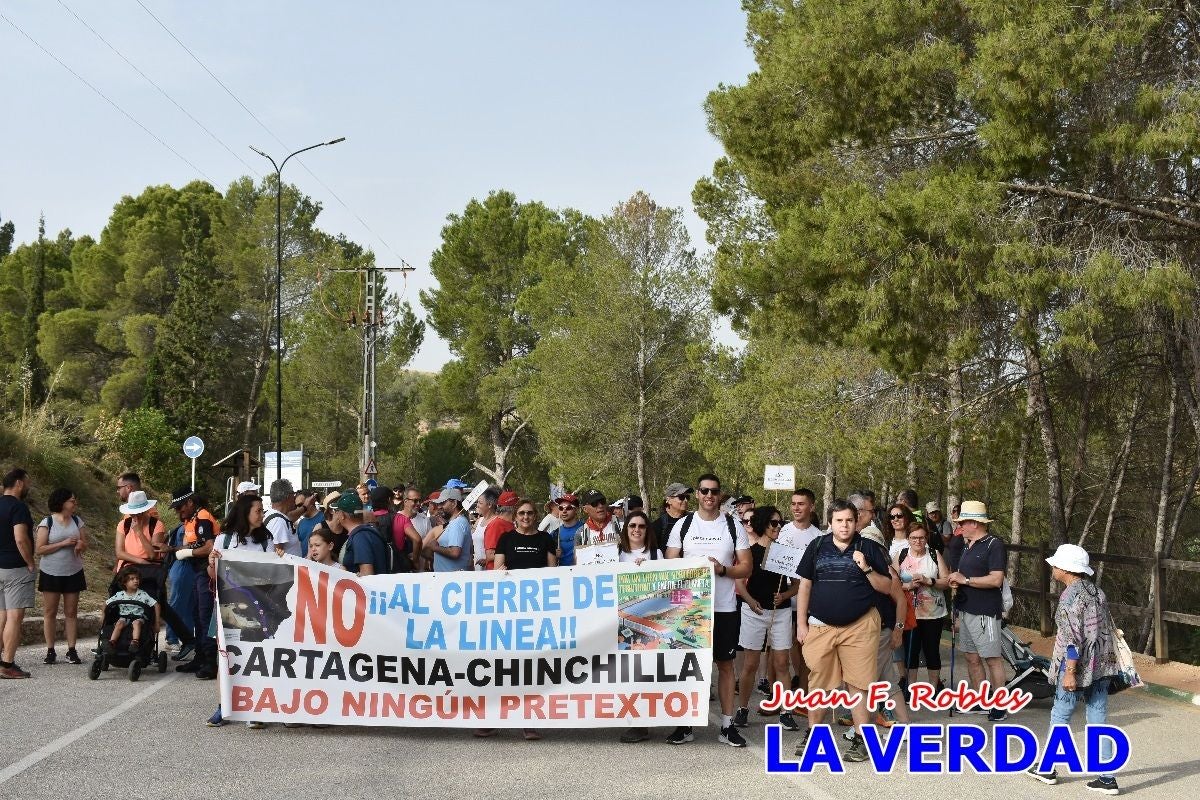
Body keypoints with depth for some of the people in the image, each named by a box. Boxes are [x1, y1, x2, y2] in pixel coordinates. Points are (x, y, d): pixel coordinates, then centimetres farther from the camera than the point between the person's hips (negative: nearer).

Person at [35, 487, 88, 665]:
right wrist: (63, 543, -19)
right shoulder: (47, 523, -6)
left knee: (71, 612, 4)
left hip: (73, 573, 3)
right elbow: (39, 549, -11)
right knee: (50, 612, 0)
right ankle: (50, 651, 6)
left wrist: (80, 544, -15)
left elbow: (85, 544, 9)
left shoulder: (78, 522, 6)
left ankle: (71, 650, 6)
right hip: (51, 573, -3)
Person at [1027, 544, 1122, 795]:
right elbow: (1108, 629, 16)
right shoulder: (1096, 591, 10)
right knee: (1098, 721, 8)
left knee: (1060, 717, 8)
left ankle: (1047, 768, 21)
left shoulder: (1071, 596, -16)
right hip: (1101, 667, 8)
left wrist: (1069, 672, -19)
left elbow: (1074, 637, -21)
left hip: (1078, 666, -8)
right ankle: (1107, 777, 7)